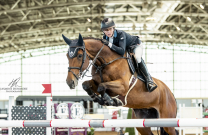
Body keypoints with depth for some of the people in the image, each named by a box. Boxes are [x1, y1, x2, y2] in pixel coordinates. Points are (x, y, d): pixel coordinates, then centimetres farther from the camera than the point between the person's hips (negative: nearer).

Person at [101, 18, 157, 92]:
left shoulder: (120, 34, -39)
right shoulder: (105, 38, -20)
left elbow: (122, 51, -50)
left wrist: (109, 44, -56)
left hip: (135, 45, -7)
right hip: (126, 49, 7)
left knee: (137, 57, -34)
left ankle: (149, 80, -33)